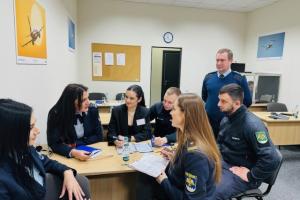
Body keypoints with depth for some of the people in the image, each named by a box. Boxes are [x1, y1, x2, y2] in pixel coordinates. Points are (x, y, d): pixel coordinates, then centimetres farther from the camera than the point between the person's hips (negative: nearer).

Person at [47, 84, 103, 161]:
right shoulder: (55, 114, -14)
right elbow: (54, 144, -16)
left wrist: (76, 144, -13)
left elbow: (98, 136, -2)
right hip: (66, 157, 0)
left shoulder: (92, 110, -8)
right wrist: (73, 152, -33)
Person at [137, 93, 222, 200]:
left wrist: (164, 181, -16)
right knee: (145, 178, 5)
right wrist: (175, 158, -1)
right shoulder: (189, 139, -5)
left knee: (146, 181, -3)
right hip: (179, 190, 7)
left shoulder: (196, 154, -31)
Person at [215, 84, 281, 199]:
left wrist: (250, 176, -19)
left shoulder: (252, 125, -24)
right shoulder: (226, 119, 4)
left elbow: (272, 159, -28)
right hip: (224, 163, 7)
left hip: (241, 171, -7)